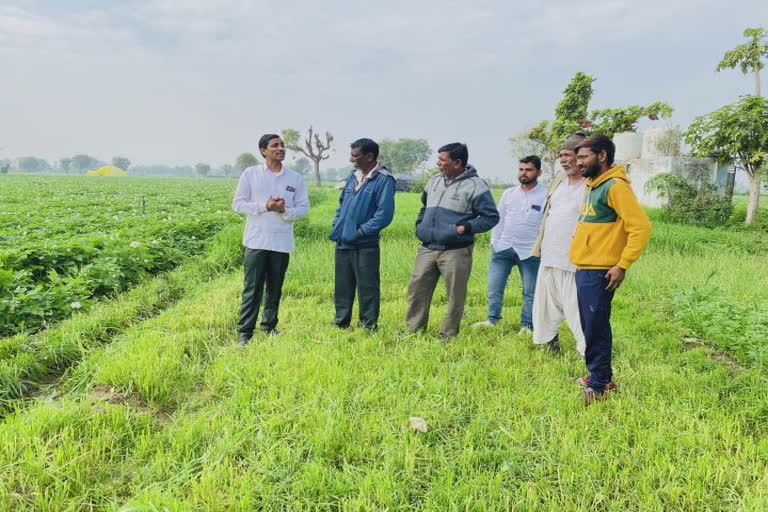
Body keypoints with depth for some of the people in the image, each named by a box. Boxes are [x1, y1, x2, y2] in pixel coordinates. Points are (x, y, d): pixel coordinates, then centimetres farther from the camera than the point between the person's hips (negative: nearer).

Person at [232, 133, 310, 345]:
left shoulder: (295, 178, 6)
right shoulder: (250, 174, 1)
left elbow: (304, 207, 5)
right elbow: (238, 204, -1)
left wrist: (285, 211, -15)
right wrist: (265, 206, -14)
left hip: (282, 242, 2)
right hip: (256, 241, -2)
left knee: (275, 289, 12)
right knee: (252, 289, -1)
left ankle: (270, 326, 26)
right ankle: (244, 332, 7)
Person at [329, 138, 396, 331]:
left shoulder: (384, 180, -11)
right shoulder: (353, 177, 13)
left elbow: (384, 214, -17)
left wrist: (359, 232, -16)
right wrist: (336, 227, 7)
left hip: (365, 246, -7)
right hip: (342, 244, 7)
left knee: (367, 288, 3)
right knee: (342, 287, 16)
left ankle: (368, 327, 15)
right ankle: (340, 323, 29)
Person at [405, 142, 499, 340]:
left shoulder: (475, 186, -7)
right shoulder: (434, 181, 13)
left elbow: (491, 217, -5)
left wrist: (466, 228, -15)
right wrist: (419, 225, 13)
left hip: (455, 251, -5)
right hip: (427, 249, 6)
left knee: (455, 295, 3)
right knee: (416, 289, 8)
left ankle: (448, 335, 17)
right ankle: (414, 329, 21)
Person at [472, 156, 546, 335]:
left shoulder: (546, 196, -4)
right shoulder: (508, 193, 9)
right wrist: (494, 242, 8)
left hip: (530, 252, -3)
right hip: (503, 248, 4)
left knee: (530, 292, 8)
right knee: (494, 288, 7)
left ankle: (527, 325, 21)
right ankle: (492, 320, 23)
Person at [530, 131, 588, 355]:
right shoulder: (559, 178, 12)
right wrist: (540, 244, 18)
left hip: (575, 261, -8)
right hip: (550, 255, 8)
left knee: (576, 309, -5)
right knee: (547, 303, 19)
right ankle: (548, 343, 36)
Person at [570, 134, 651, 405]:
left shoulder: (615, 186, -13)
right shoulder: (593, 185, 16)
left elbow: (641, 227, -19)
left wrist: (622, 265, -20)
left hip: (599, 272, -9)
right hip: (584, 269, 9)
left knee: (596, 330, -3)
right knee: (591, 328, 16)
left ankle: (598, 387, 7)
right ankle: (601, 375, 29)